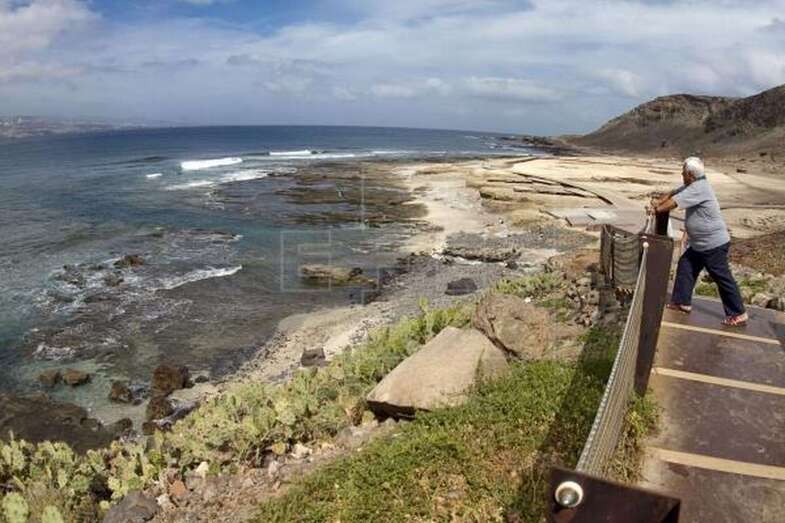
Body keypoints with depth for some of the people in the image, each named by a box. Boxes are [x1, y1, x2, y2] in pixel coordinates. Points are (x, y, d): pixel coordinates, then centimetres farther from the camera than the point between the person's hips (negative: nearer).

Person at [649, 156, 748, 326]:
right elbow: (674, 193, 14)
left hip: (714, 244, -10)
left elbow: (674, 202, -24)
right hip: (700, 244, 10)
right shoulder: (692, 185, 7)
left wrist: (656, 209, -9)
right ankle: (682, 302, 20)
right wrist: (659, 201, -4)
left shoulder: (699, 188, -23)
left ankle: (738, 314, 7)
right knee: (685, 265, 13)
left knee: (723, 278, -3)